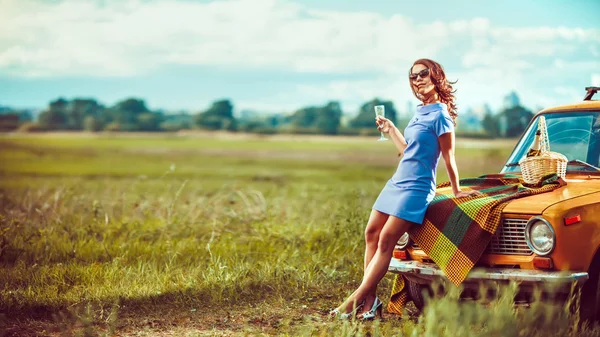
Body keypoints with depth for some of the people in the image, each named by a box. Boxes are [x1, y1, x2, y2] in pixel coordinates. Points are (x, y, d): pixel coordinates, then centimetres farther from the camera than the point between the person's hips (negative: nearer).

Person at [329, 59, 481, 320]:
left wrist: (457, 191, -2)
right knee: (372, 232, 2)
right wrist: (389, 129, 21)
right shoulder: (420, 112, 14)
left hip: (416, 187, -9)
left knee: (386, 240, -13)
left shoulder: (440, 114, -12)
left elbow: (449, 158, -7)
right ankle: (370, 300, 2)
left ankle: (355, 302, -13)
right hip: (397, 181, 9)